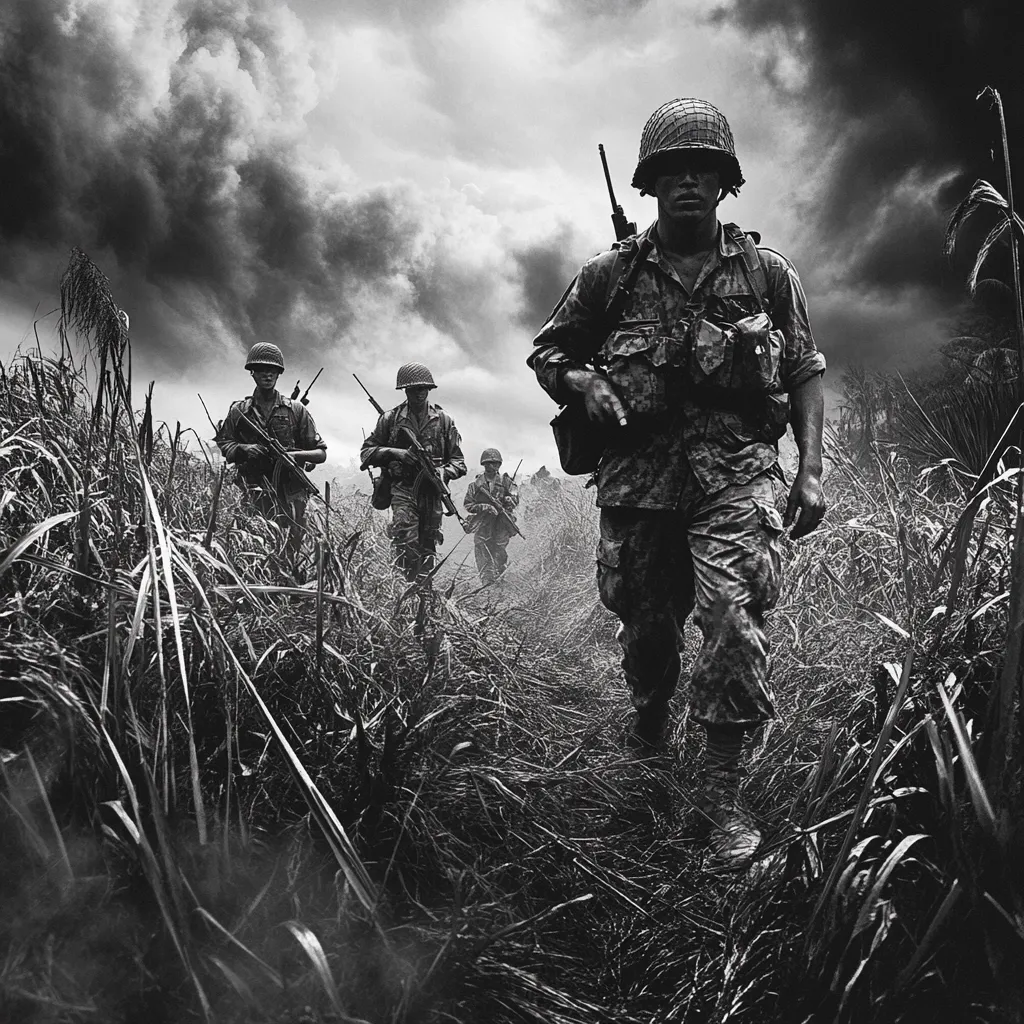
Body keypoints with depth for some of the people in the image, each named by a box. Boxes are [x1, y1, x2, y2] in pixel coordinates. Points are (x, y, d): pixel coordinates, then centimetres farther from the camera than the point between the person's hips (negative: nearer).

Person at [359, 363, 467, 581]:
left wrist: (444, 471, -12)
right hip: (403, 489, -2)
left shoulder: (443, 420, 9)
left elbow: (459, 462, 10)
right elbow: (366, 453, 6)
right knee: (406, 542, -18)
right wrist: (396, 453, -10)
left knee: (428, 548, 7)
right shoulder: (391, 419, 5)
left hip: (431, 492, 2)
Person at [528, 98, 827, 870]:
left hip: (737, 468, -1)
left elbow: (806, 372, 9)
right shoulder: (612, 275, 6)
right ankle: (650, 719, 47)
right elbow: (547, 351, 14)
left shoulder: (767, 273, 7)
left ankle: (725, 793, -4)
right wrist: (584, 385, -8)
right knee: (646, 624, 12)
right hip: (640, 471, 1)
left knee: (735, 618, -17)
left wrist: (811, 470, 0)